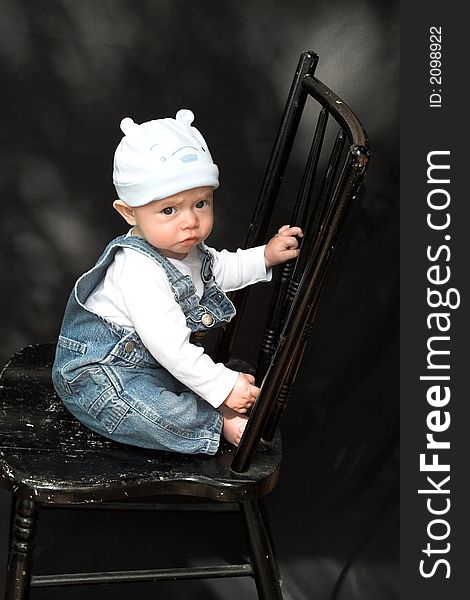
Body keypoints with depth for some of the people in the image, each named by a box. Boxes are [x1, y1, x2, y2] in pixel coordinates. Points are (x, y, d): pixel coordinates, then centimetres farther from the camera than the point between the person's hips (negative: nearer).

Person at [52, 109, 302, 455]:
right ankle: (218, 422, -13)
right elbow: (168, 345, -33)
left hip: (151, 362, 11)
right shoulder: (139, 270, -33)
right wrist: (222, 386, -27)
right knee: (153, 413, -32)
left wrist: (265, 257, 10)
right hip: (97, 374, -10)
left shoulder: (183, 247, -1)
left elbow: (217, 270, 23)